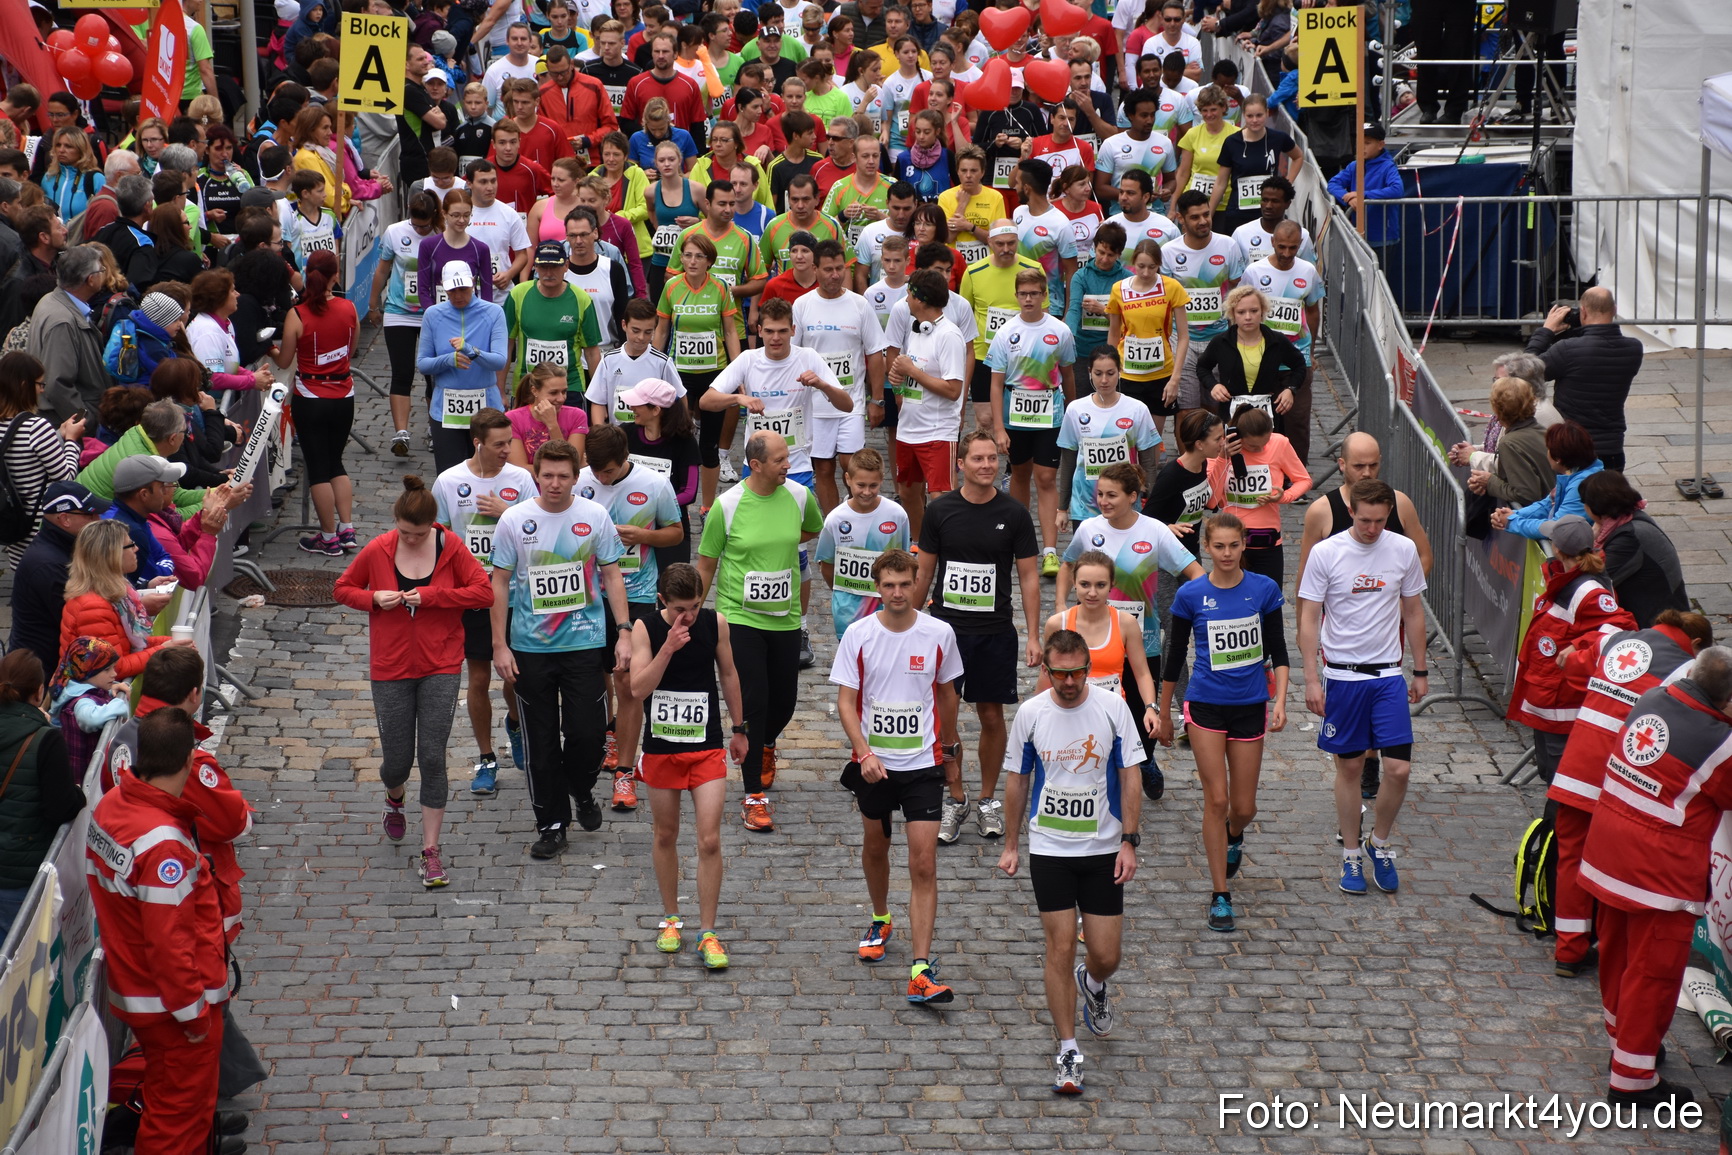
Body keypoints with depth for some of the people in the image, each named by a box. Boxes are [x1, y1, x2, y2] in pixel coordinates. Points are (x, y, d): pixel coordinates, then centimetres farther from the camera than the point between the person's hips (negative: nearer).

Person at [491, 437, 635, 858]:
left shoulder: (594, 517, -2)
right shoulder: (514, 520, -4)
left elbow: (611, 576, 5)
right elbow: (500, 584, 1)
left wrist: (625, 633, -2)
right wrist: (500, 645, -2)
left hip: (585, 643, 0)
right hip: (530, 646, 0)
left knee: (586, 732, -2)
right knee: (541, 740, 4)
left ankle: (582, 792, 29)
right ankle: (551, 822, 17)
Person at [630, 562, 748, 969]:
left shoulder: (715, 623, -6)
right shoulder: (646, 630, -11)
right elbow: (638, 688, -20)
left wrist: (738, 729, 15)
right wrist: (668, 648, -30)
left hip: (707, 747, 0)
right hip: (661, 747, 0)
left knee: (710, 840, -6)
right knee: (666, 835, 13)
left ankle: (707, 934, 1)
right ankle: (671, 918, 32)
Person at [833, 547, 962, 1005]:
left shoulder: (939, 634, -4)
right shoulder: (858, 635, -6)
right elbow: (846, 701, -6)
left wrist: (950, 743, 22)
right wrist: (864, 752, -20)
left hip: (923, 764, -1)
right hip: (873, 761, 1)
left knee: (924, 864, -10)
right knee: (875, 846, 20)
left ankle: (921, 972, -13)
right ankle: (880, 921, 49)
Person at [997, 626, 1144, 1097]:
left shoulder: (1113, 708, -7)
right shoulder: (1030, 713, -5)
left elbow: (1130, 778, -1)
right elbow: (1018, 780, 6)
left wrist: (1129, 841, -6)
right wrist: (1011, 844, 8)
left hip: (1103, 849, 0)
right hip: (1049, 850, 0)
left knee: (1105, 956, 2)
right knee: (1061, 949, -4)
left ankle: (1092, 985, 40)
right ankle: (1068, 1050, 7)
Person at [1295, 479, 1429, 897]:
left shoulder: (1403, 551, 1)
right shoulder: (1325, 553, -7)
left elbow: (1413, 612, 12)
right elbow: (1308, 619, -4)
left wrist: (1420, 671, 13)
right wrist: (1312, 679, -8)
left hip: (1388, 675, 2)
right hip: (1342, 674, -2)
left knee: (1398, 768, -5)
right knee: (1349, 766, 7)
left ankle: (1380, 843, 18)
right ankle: (1351, 854, 21)